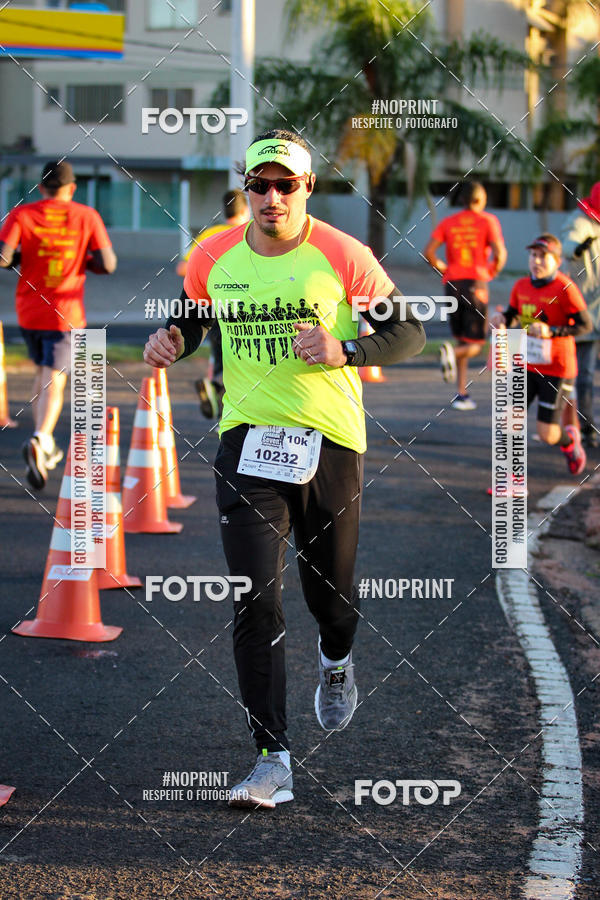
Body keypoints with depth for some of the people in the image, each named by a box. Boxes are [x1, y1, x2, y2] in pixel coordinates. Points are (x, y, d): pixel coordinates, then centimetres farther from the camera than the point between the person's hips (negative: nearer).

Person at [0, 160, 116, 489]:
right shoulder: (87, 217, -1)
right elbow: (107, 264, -6)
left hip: (28, 311, 2)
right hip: (65, 313, -2)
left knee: (43, 372, 22)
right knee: (54, 383, -4)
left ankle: (45, 447, 23)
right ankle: (39, 439, -29)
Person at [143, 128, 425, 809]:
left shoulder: (342, 255, -5)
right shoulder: (213, 258, 3)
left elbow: (408, 333, -1)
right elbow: (189, 322, 20)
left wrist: (345, 351, -19)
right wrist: (170, 341, -3)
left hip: (330, 442, -1)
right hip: (247, 442, 1)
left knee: (331, 591, 13)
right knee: (255, 604, -10)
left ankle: (335, 662, 51)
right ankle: (273, 761, -8)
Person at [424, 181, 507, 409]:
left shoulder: (448, 223, 8)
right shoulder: (488, 221, 0)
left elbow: (428, 252, -1)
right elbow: (500, 252, -11)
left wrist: (442, 268, 14)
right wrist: (493, 271, 7)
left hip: (452, 283, 4)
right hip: (476, 283, -4)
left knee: (462, 341, 13)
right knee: (475, 344, 3)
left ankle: (462, 395, 8)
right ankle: (451, 353, -31)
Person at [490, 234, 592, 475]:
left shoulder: (565, 289, -16)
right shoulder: (521, 286, 1)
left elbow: (585, 325, -15)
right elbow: (512, 315, 15)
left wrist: (551, 331, -26)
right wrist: (501, 319, -9)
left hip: (556, 370, -5)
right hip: (527, 366, 5)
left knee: (547, 435, -1)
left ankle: (569, 439, 35)